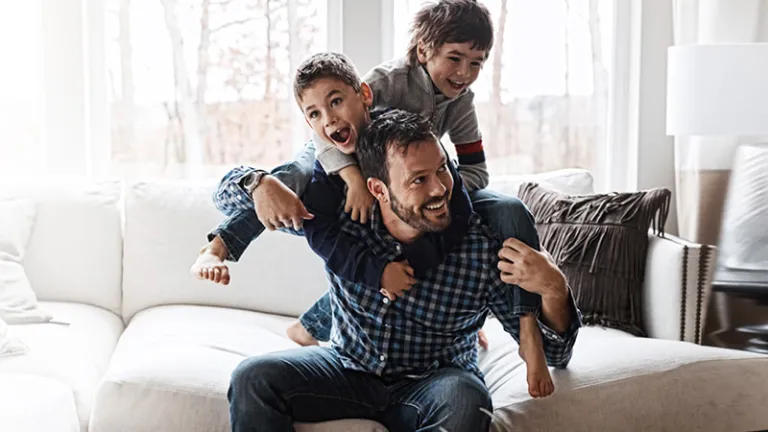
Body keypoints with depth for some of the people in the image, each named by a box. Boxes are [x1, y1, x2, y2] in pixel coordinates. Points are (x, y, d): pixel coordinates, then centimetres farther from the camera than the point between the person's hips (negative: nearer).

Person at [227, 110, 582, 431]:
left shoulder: (486, 248, -19)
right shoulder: (340, 218, -16)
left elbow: (554, 352, -15)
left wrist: (553, 290, -35)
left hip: (430, 385, -1)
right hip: (348, 368, 2)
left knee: (466, 401, -36)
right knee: (253, 378, -21)